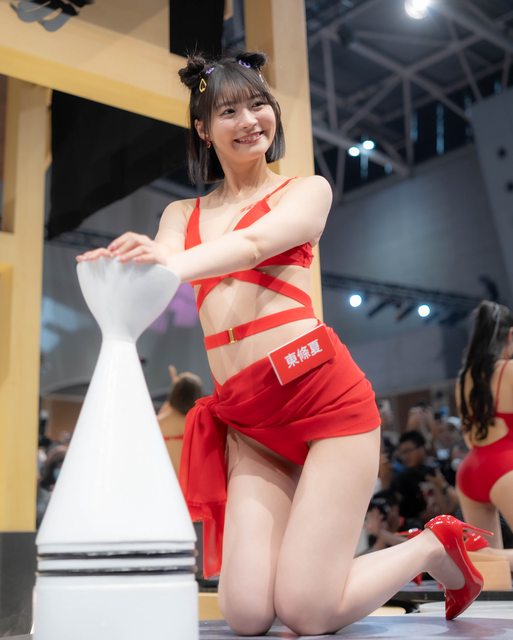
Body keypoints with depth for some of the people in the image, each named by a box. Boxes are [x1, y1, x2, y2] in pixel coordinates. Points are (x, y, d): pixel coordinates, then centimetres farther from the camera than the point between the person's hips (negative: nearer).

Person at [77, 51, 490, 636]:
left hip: (323, 393, -4)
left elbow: (254, 243, -14)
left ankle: (433, 546, 19)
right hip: (245, 420, 4)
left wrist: (174, 263, -34)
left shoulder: (305, 191, 8)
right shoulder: (181, 215, 18)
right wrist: (124, 266, -29)